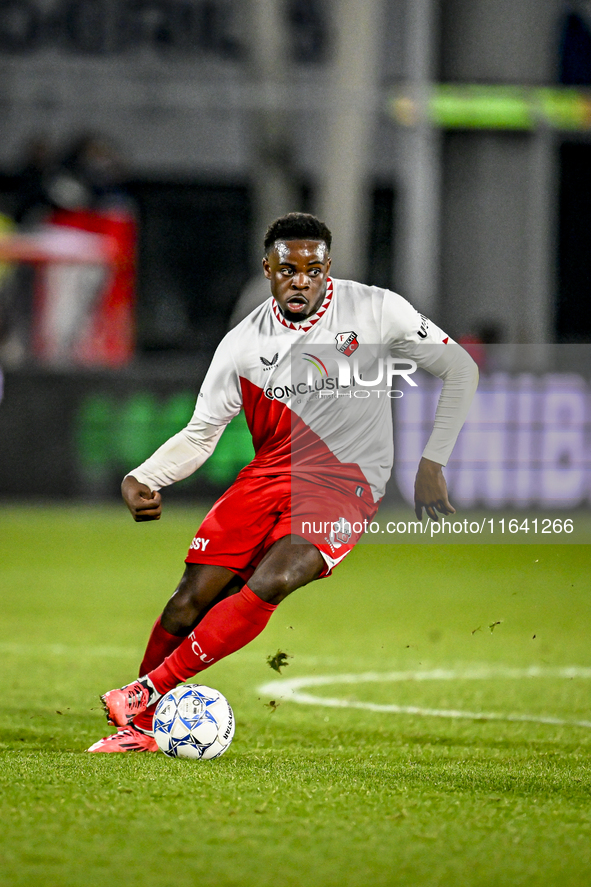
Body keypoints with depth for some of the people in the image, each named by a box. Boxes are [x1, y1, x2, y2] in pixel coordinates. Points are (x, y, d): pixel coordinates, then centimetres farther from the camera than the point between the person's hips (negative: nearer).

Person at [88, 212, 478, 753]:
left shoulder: (375, 311, -5)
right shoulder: (243, 344, 1)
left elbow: (460, 370, 2)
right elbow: (200, 435, 8)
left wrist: (432, 463, -3)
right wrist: (143, 479, -10)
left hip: (346, 486, -3)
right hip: (270, 475, 3)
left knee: (269, 584, -27)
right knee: (194, 596, -12)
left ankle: (149, 690, -22)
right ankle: (139, 726, 5)